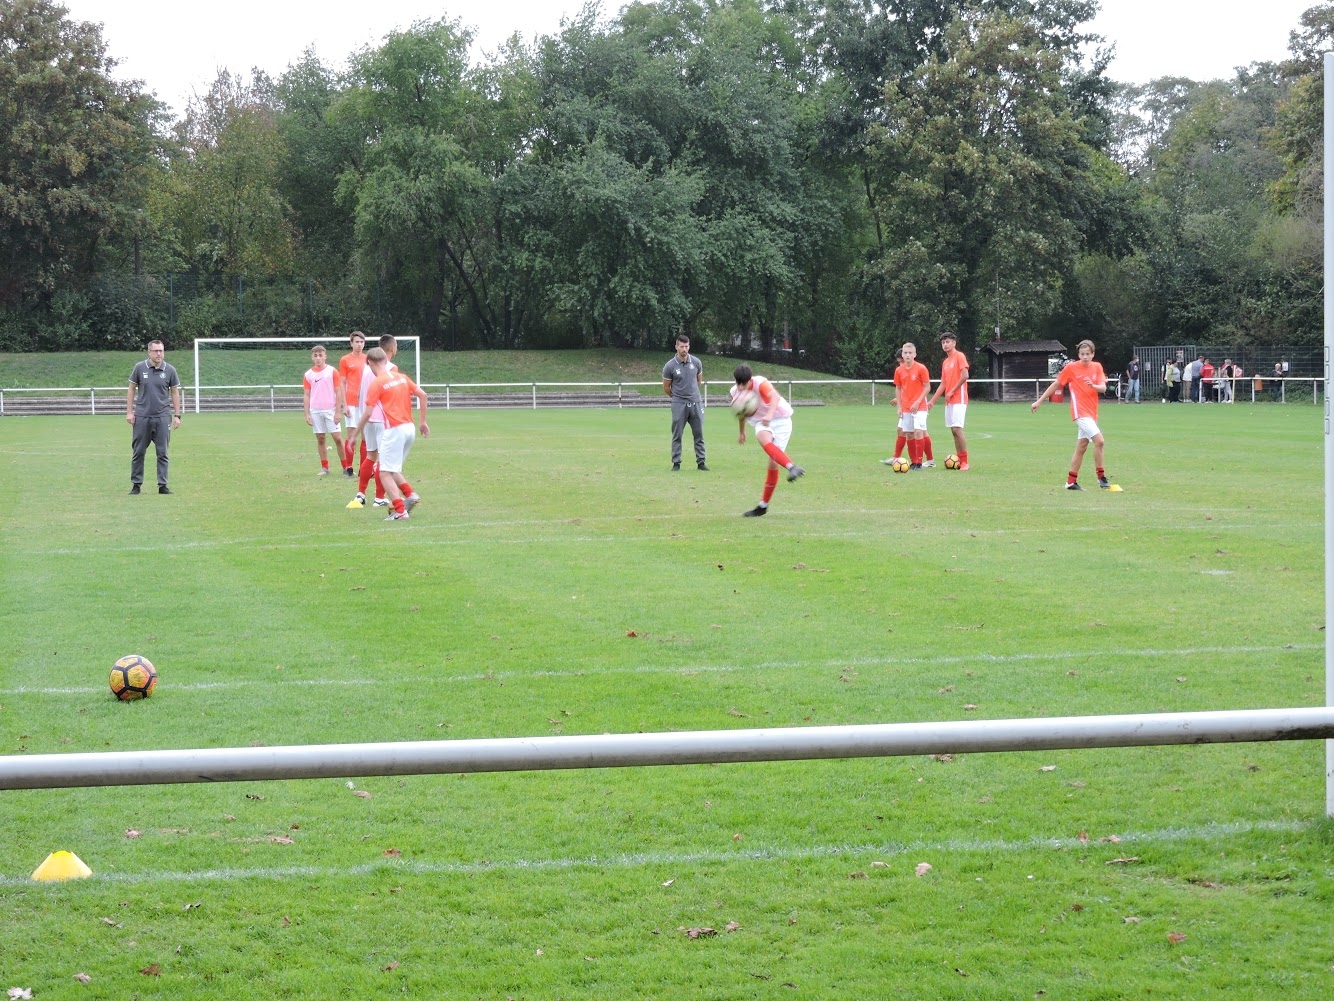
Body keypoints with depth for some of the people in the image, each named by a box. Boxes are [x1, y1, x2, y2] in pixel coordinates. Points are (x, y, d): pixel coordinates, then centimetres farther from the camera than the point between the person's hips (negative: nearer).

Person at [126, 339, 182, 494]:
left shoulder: (170, 370, 2)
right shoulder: (139, 368, 0)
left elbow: (175, 393, 8)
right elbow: (131, 390, 6)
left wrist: (177, 415, 3)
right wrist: (129, 411, 1)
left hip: (162, 417, 0)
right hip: (142, 417, 0)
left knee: (162, 453, 3)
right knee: (138, 453, 4)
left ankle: (162, 485, 8)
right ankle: (136, 484, 12)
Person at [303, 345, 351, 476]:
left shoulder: (333, 372, 0)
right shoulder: (308, 375, 7)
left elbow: (338, 393, -1)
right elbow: (306, 395, 9)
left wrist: (338, 412, -7)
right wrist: (307, 414, 1)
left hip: (330, 410, -3)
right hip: (315, 411, 3)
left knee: (337, 438, -6)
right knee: (320, 439, 6)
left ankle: (346, 466, -1)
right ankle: (324, 468, 12)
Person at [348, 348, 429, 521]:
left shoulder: (376, 383, -8)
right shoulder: (401, 377, 10)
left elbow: (367, 414, -11)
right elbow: (422, 395, 7)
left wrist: (354, 435, -2)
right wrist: (423, 422, 14)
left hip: (394, 430, -7)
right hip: (410, 428, 7)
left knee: (385, 473, -1)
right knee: (393, 470, 22)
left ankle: (400, 511, -9)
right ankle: (410, 495, 8)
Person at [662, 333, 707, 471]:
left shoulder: (696, 362, 0)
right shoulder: (670, 366, -9)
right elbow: (666, 387, 2)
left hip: (696, 402, 3)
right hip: (679, 404, -3)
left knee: (699, 434, 5)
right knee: (677, 435, 1)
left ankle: (701, 462, 11)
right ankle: (676, 463, 7)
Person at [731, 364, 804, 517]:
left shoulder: (761, 384, -23)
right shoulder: (735, 392, -2)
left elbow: (774, 397, -42)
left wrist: (770, 414, -60)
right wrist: (741, 432, 28)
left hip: (781, 419, -4)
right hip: (762, 422, 4)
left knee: (773, 462, -11)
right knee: (763, 439, -35)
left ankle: (764, 505, -2)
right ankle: (792, 468, -48)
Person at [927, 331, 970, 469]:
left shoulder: (959, 356, -6)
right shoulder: (945, 362, 18)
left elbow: (965, 376, -17)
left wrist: (951, 392, -13)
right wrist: (932, 401, 16)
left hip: (959, 399, -8)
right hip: (949, 401, 8)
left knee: (957, 429, -15)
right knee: (953, 430, 6)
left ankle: (965, 462, -13)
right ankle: (959, 460, 9)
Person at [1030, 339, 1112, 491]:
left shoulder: (1097, 367, 6)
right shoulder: (1071, 367, -5)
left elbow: (1103, 388, -2)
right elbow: (1056, 384, 3)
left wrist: (1093, 385, -24)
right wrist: (1039, 401, 6)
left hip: (1091, 413, 6)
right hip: (1080, 411, -6)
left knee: (1081, 447, 10)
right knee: (1099, 440, -18)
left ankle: (1071, 482, 18)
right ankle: (1101, 477, -10)